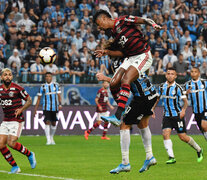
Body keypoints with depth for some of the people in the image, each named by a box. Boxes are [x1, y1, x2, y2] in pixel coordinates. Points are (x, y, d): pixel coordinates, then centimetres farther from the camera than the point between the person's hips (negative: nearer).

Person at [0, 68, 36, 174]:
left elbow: (29, 100, 0)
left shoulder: (17, 88, -8)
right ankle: (15, 167, 8)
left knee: (11, 143, -17)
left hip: (17, 120, -6)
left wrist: (21, 109, -14)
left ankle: (29, 154, 10)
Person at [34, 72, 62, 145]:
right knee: (47, 123, -14)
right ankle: (48, 140, -15)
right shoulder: (43, 87, 4)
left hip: (54, 107, 1)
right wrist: (35, 109, 5)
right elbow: (39, 98, 8)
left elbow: (59, 95, 1)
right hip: (46, 108, -1)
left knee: (53, 123, 8)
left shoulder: (56, 85, 5)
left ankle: (51, 138, 29)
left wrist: (60, 104, -15)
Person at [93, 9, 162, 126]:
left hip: (143, 56, -9)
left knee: (125, 81, -25)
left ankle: (117, 117, -31)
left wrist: (153, 24, -32)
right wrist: (106, 52, 13)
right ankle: (123, 112, 11)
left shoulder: (122, 21, -7)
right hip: (130, 58, 9)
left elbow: (143, 20, -13)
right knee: (113, 84, -4)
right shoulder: (114, 33, 16)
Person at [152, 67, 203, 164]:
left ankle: (199, 150, 21)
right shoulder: (161, 87, 3)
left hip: (177, 115, -4)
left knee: (183, 137, -3)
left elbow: (185, 100, -11)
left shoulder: (177, 87, -11)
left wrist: (183, 109, -28)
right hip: (167, 115, 4)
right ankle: (171, 157, -17)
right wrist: (152, 109, 12)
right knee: (165, 134, -16)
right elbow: (158, 98, 19)